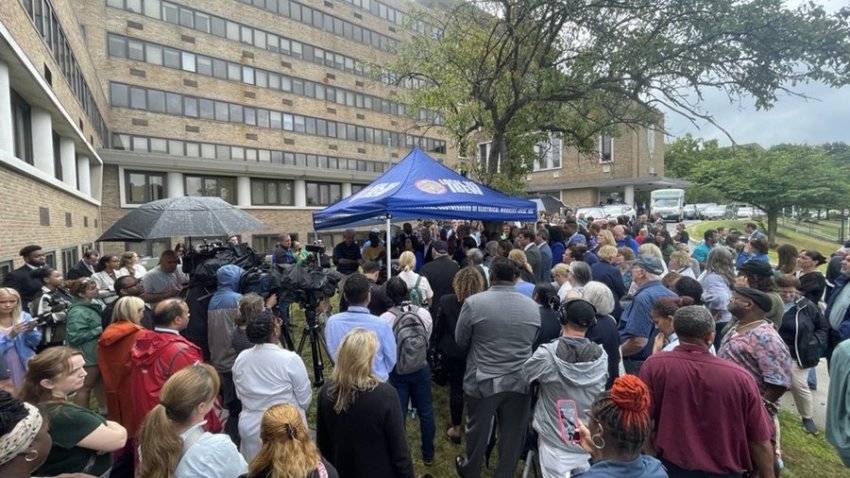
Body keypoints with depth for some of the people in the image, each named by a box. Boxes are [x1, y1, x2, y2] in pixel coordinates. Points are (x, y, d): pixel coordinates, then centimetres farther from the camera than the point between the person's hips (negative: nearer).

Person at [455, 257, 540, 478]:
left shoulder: (474, 302, -17)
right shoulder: (533, 306, -7)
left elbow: (461, 341, -5)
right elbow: (532, 342, 7)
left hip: (483, 381, -1)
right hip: (520, 382, 2)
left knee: (477, 430, 20)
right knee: (512, 434, 18)